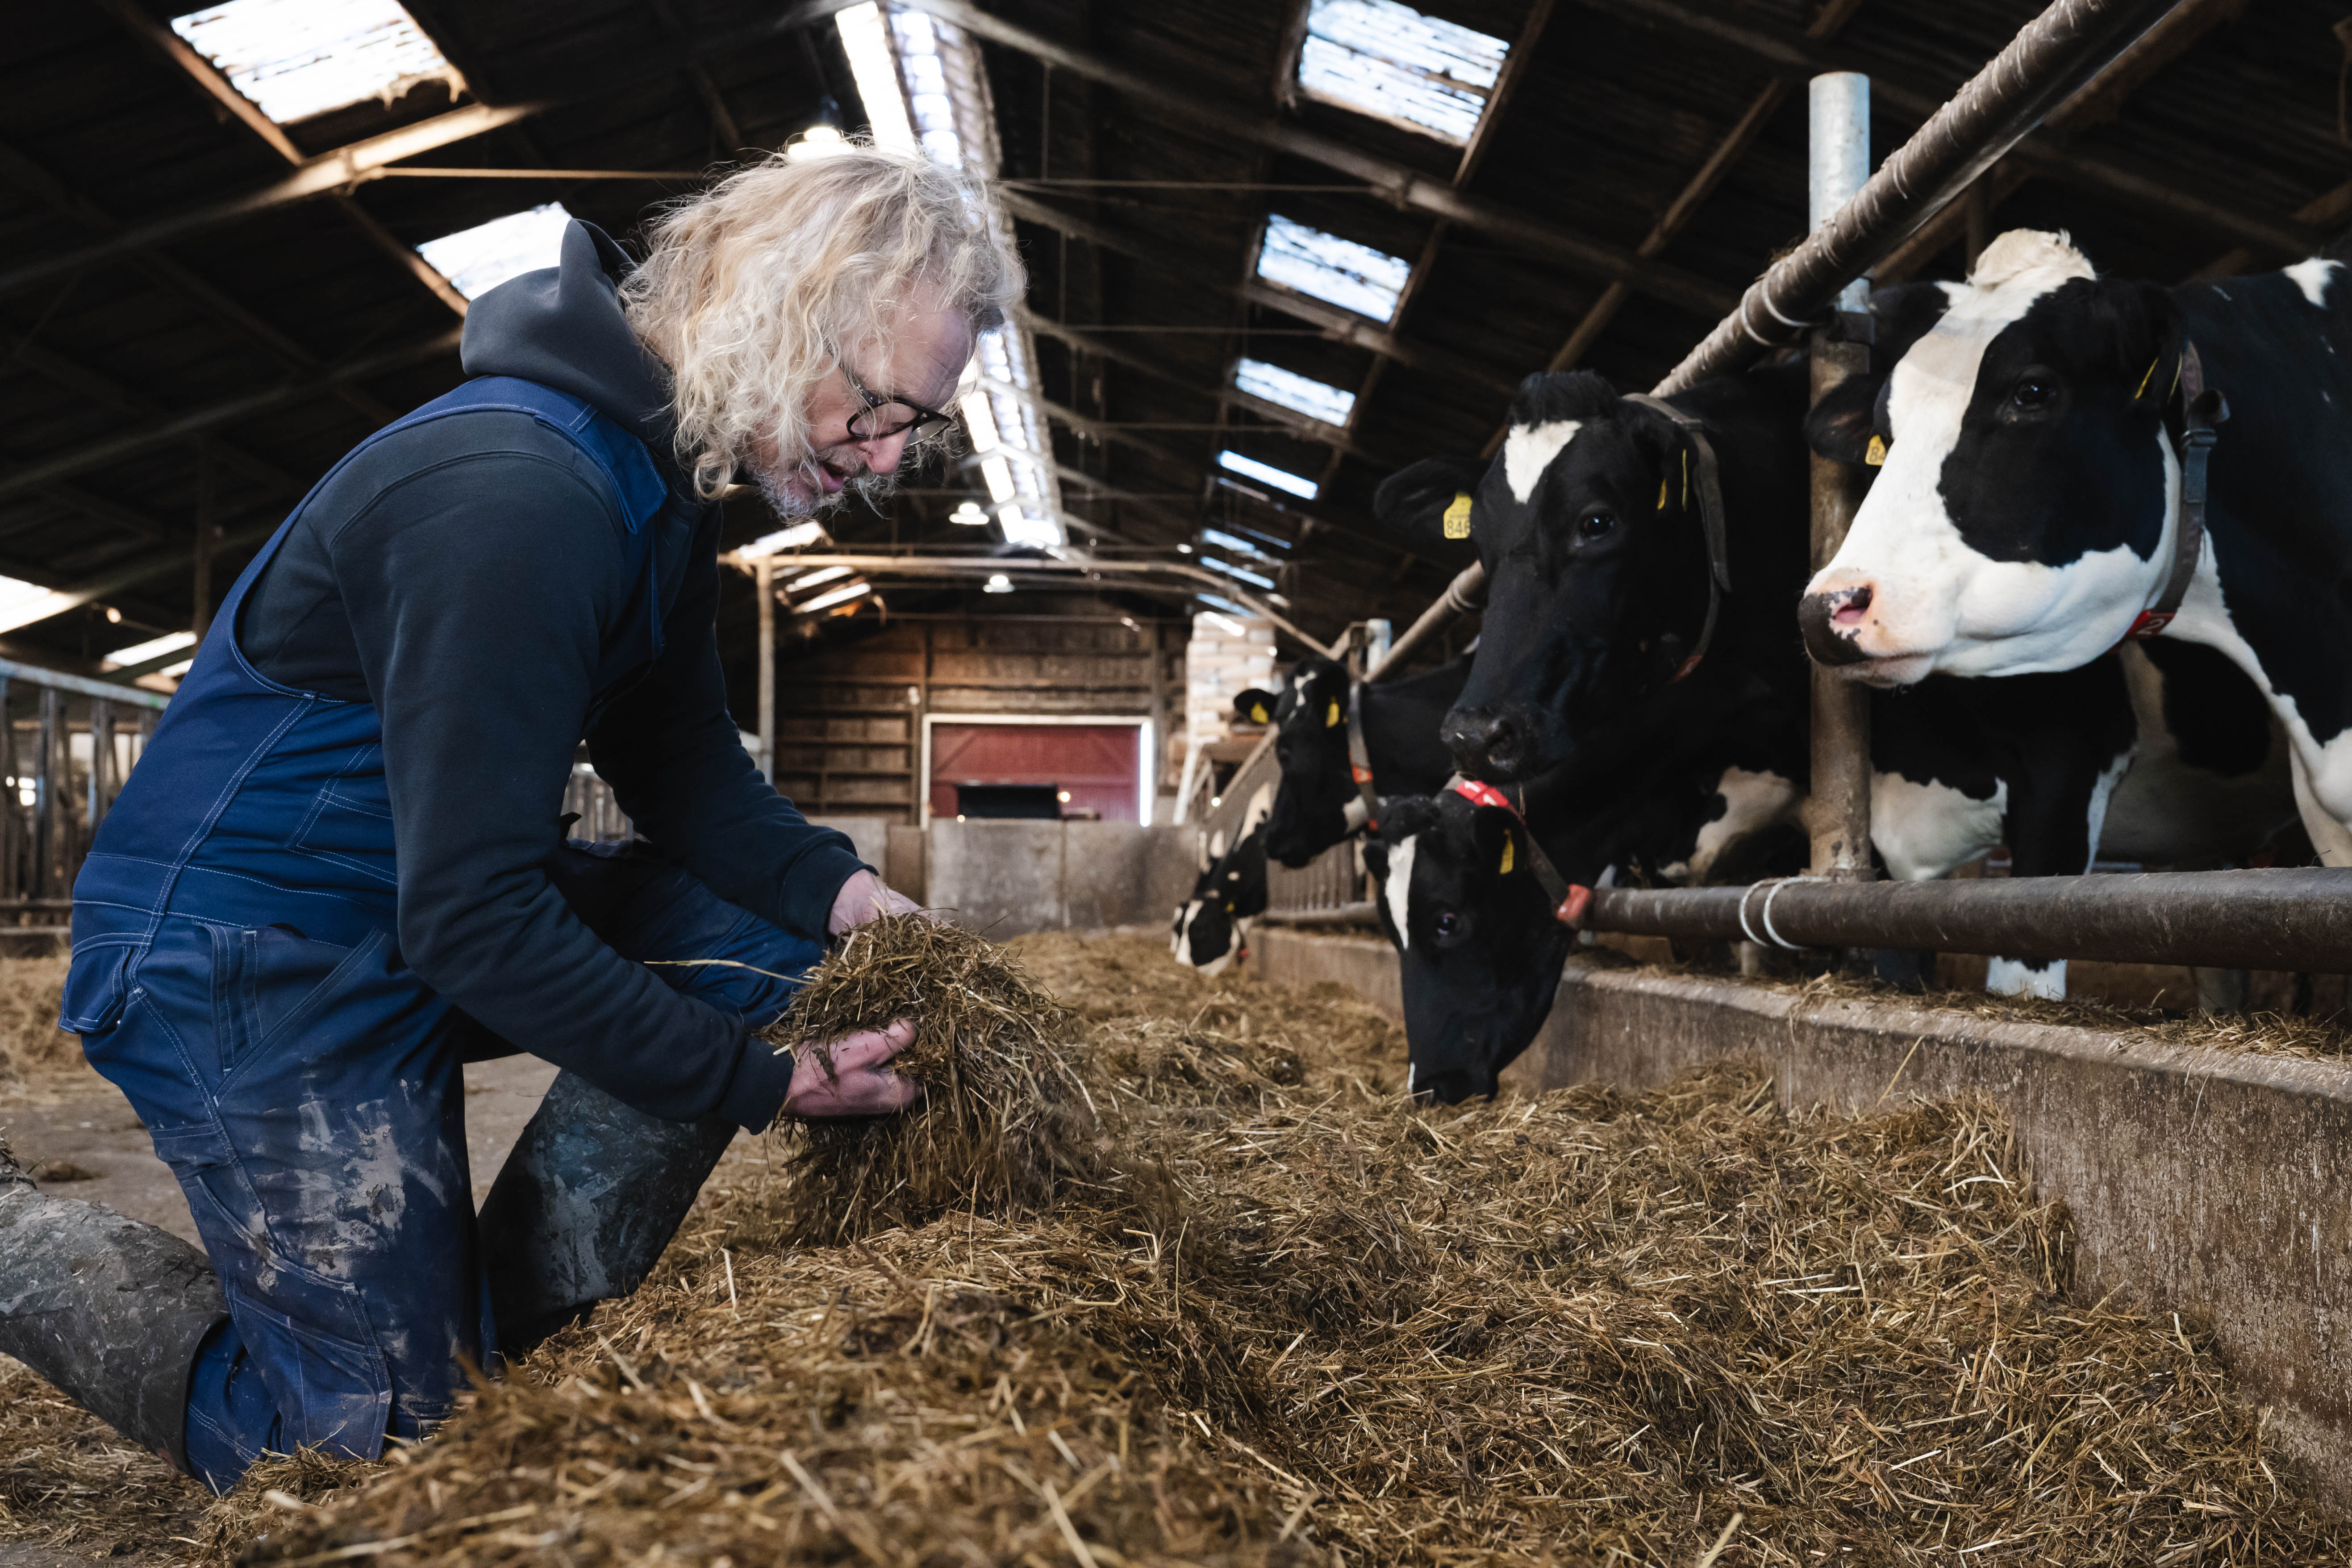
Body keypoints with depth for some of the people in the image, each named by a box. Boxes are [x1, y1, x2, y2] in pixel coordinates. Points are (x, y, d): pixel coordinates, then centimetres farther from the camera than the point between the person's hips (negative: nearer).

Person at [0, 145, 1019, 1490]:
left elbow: (682, 765, 6)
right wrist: (757, 1083, -24)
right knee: (380, 1440, -2)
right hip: (247, 961, -9)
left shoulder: (666, 470, 1)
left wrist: (832, 887, -12)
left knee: (760, 928, -3)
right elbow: (471, 915, -30)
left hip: (429, 912, 9)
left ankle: (528, 1323, 3)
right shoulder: (517, 493, -30)